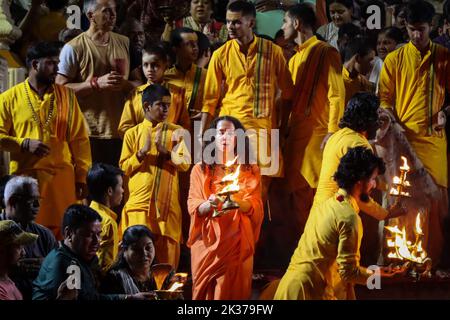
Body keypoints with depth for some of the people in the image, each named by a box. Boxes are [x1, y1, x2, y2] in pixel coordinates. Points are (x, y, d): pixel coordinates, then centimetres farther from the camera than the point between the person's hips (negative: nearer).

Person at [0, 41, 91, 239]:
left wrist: (81, 177, 4)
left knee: (62, 235, -1)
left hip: (61, 178, 2)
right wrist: (25, 144, -12)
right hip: (24, 178, -1)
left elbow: (79, 139, 9)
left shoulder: (66, 96, 10)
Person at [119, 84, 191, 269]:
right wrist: (142, 152, -10)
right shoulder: (133, 134, 8)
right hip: (139, 203, 0)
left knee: (167, 253, 0)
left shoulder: (175, 132, 9)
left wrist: (165, 151, -15)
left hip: (167, 204, 1)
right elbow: (124, 168, 5)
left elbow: (185, 163, 0)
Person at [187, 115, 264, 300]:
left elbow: (255, 207, -3)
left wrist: (237, 202, -24)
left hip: (237, 243, 0)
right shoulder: (200, 169, 8)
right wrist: (208, 204, -23)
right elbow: (193, 205, -1)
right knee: (205, 291, 0)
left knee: (232, 291, -2)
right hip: (207, 241, 0)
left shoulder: (250, 170, 8)